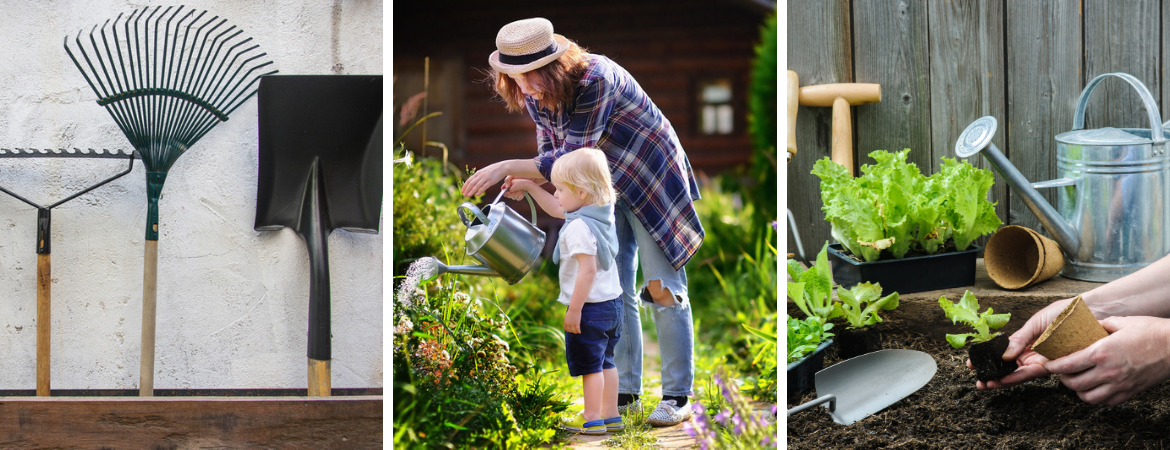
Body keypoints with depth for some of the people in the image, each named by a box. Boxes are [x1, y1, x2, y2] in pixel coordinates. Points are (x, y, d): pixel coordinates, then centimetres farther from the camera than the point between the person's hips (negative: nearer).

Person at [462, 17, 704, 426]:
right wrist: (524, 181, -16)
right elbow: (551, 150, 4)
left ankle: (677, 396, 2)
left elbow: (573, 159, -33)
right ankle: (626, 392, 14)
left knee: (663, 289, -5)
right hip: (604, 191, 7)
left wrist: (506, 167, -33)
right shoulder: (535, 95, -8)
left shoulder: (594, 79, -32)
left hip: (652, 181, -7)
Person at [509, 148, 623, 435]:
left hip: (589, 306, -10)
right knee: (605, 362, 18)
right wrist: (529, 186, 26)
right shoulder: (602, 214, 6)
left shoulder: (579, 228, -24)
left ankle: (592, 419, 7)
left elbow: (588, 270, -28)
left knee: (589, 364, 1)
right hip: (612, 303, 10)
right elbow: (556, 209, 22)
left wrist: (574, 309, -23)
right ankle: (610, 415, 25)